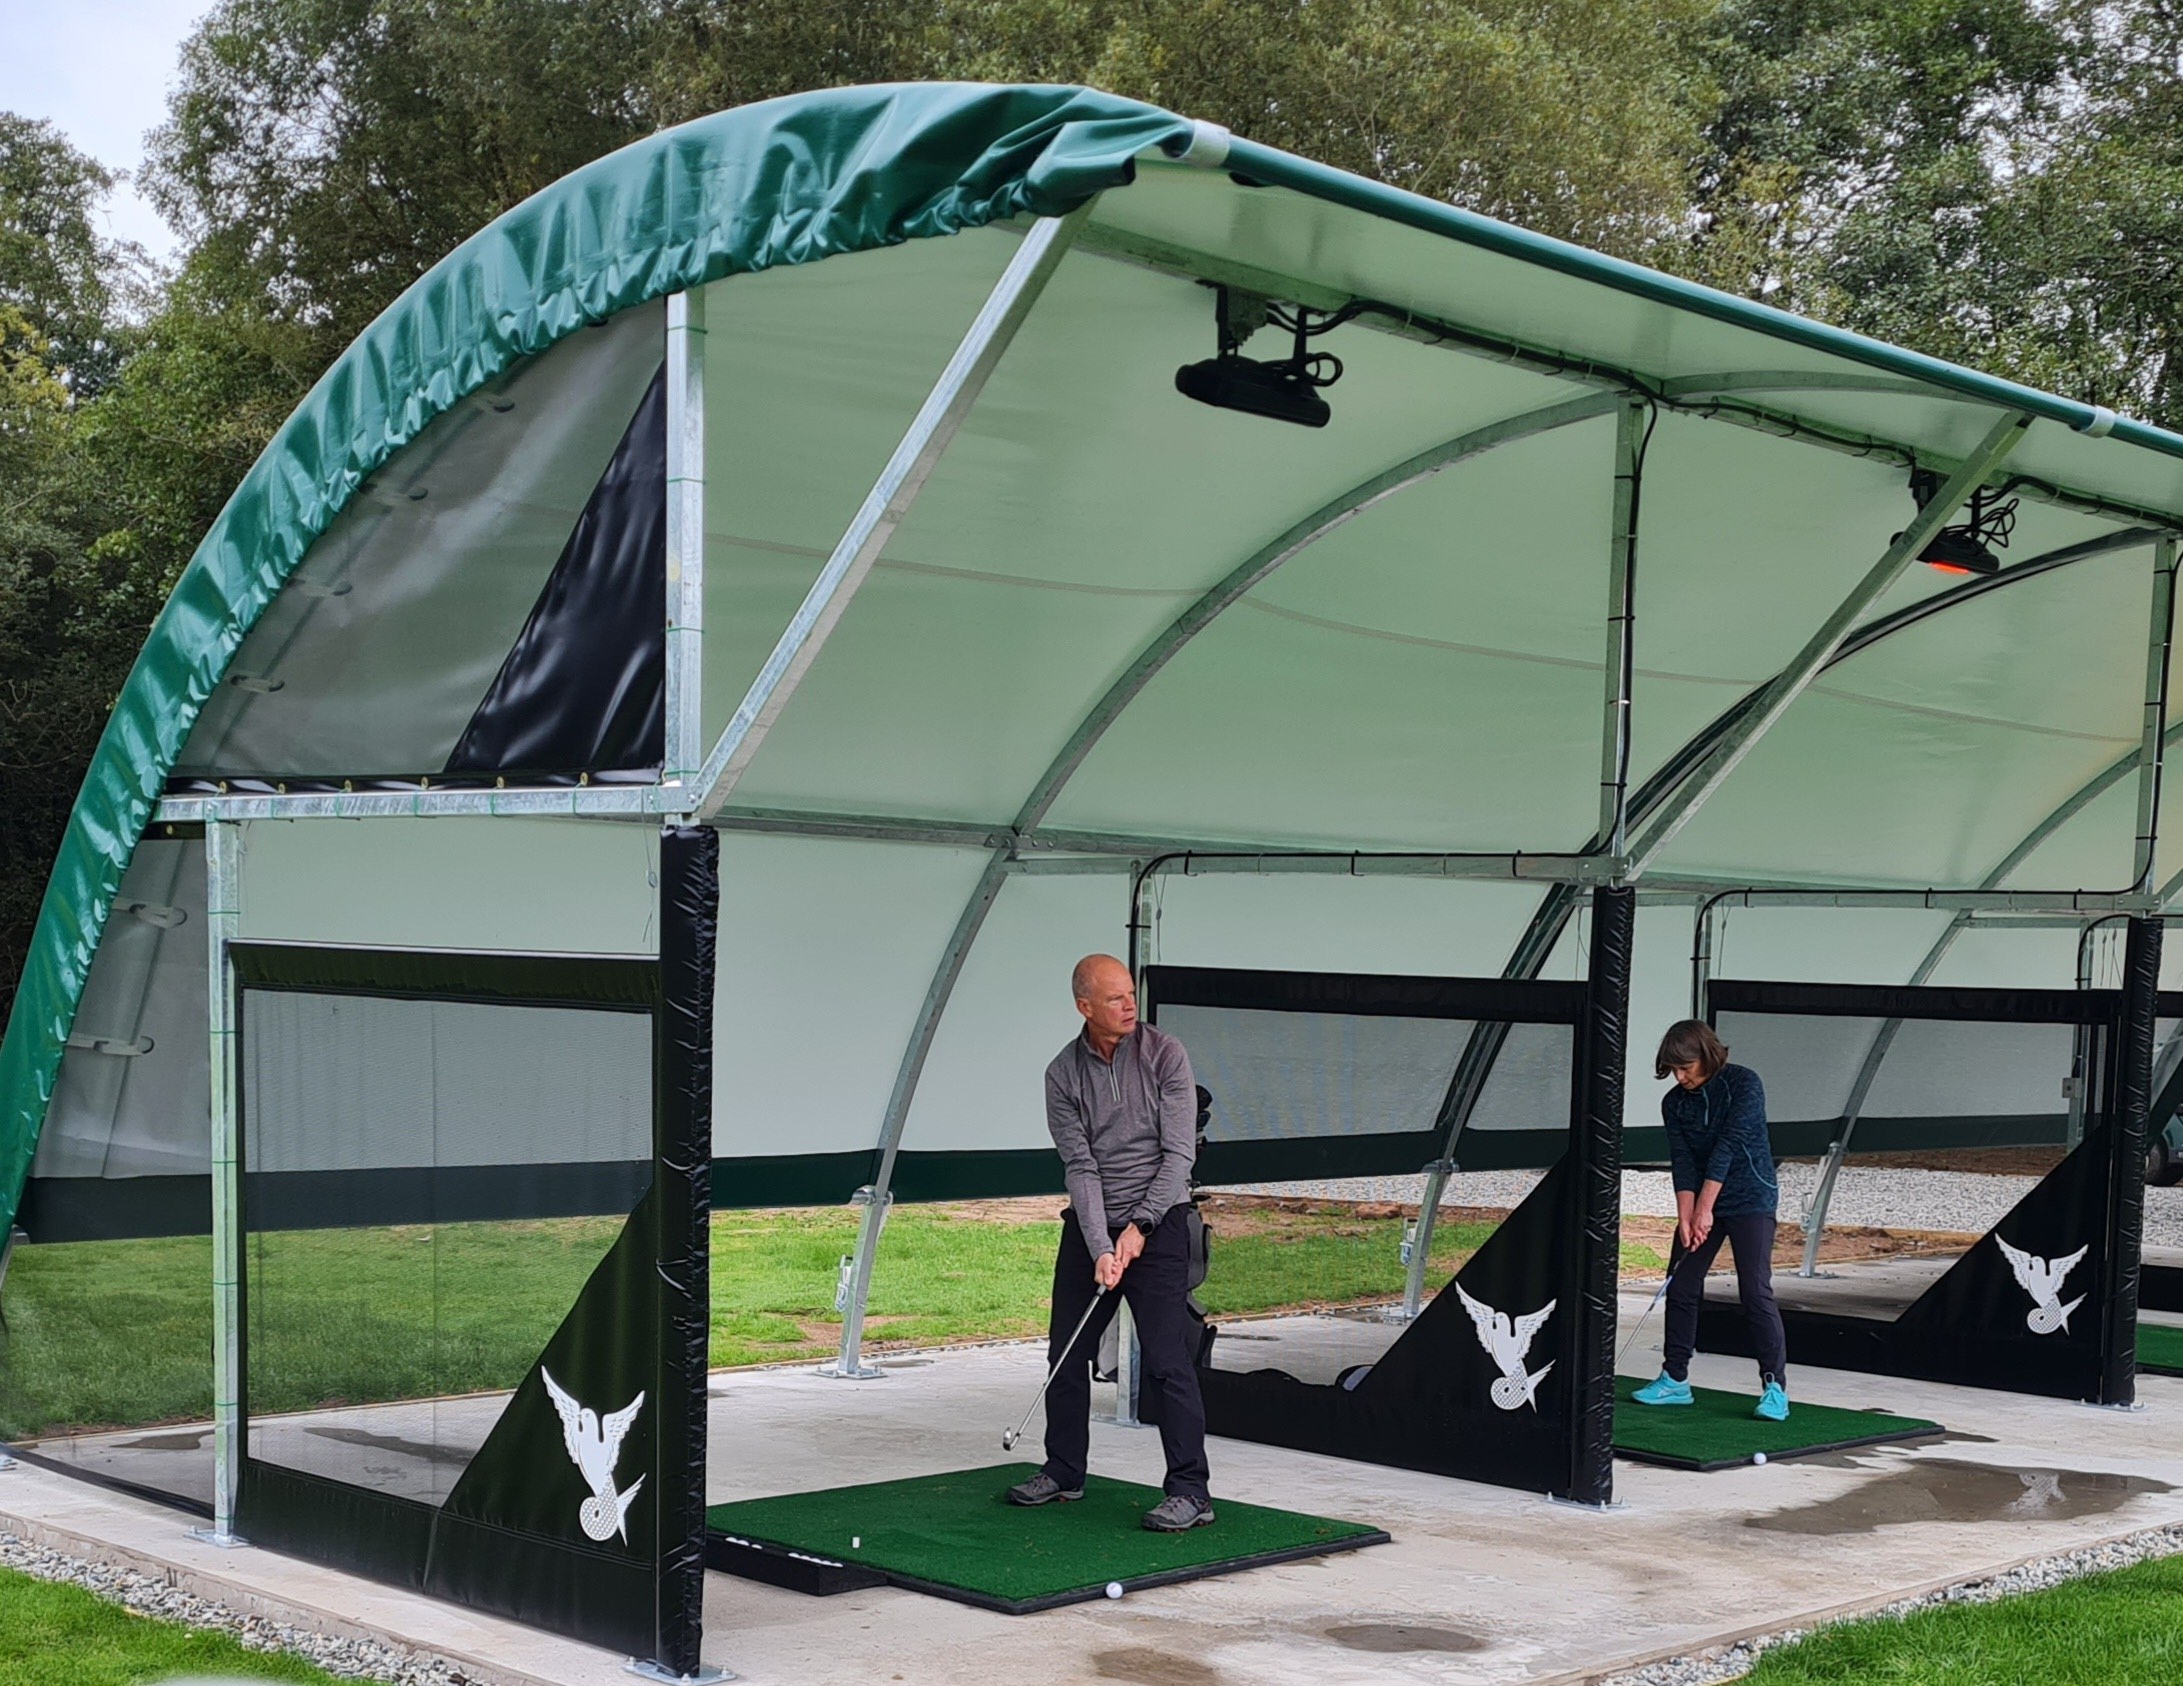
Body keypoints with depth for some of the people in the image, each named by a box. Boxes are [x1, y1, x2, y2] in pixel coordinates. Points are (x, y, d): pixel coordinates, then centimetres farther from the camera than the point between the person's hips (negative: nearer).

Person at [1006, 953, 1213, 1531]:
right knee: (1067, 1353, 10)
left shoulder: (1164, 1054, -9)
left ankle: (1190, 1491, -6)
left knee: (1168, 1360, -10)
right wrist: (1101, 1249, -19)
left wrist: (1138, 1228, -16)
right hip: (1088, 1229, 4)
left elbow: (1178, 1153, -11)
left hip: (1156, 1224, -4)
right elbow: (1080, 1166, -9)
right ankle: (1064, 1472, 27)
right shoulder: (1063, 1074, -3)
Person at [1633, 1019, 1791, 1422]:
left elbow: (1729, 1146, -21)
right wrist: (1685, 1218, -17)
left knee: (1755, 1292, -13)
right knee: (1680, 1287, 3)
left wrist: (1705, 1208, -24)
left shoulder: (1744, 1083, -15)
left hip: (1750, 1200, -6)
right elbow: (1683, 1163, -5)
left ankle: (1775, 1387, -10)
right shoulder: (1674, 1103, 1)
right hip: (1699, 1204, 6)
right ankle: (1675, 1380, 13)